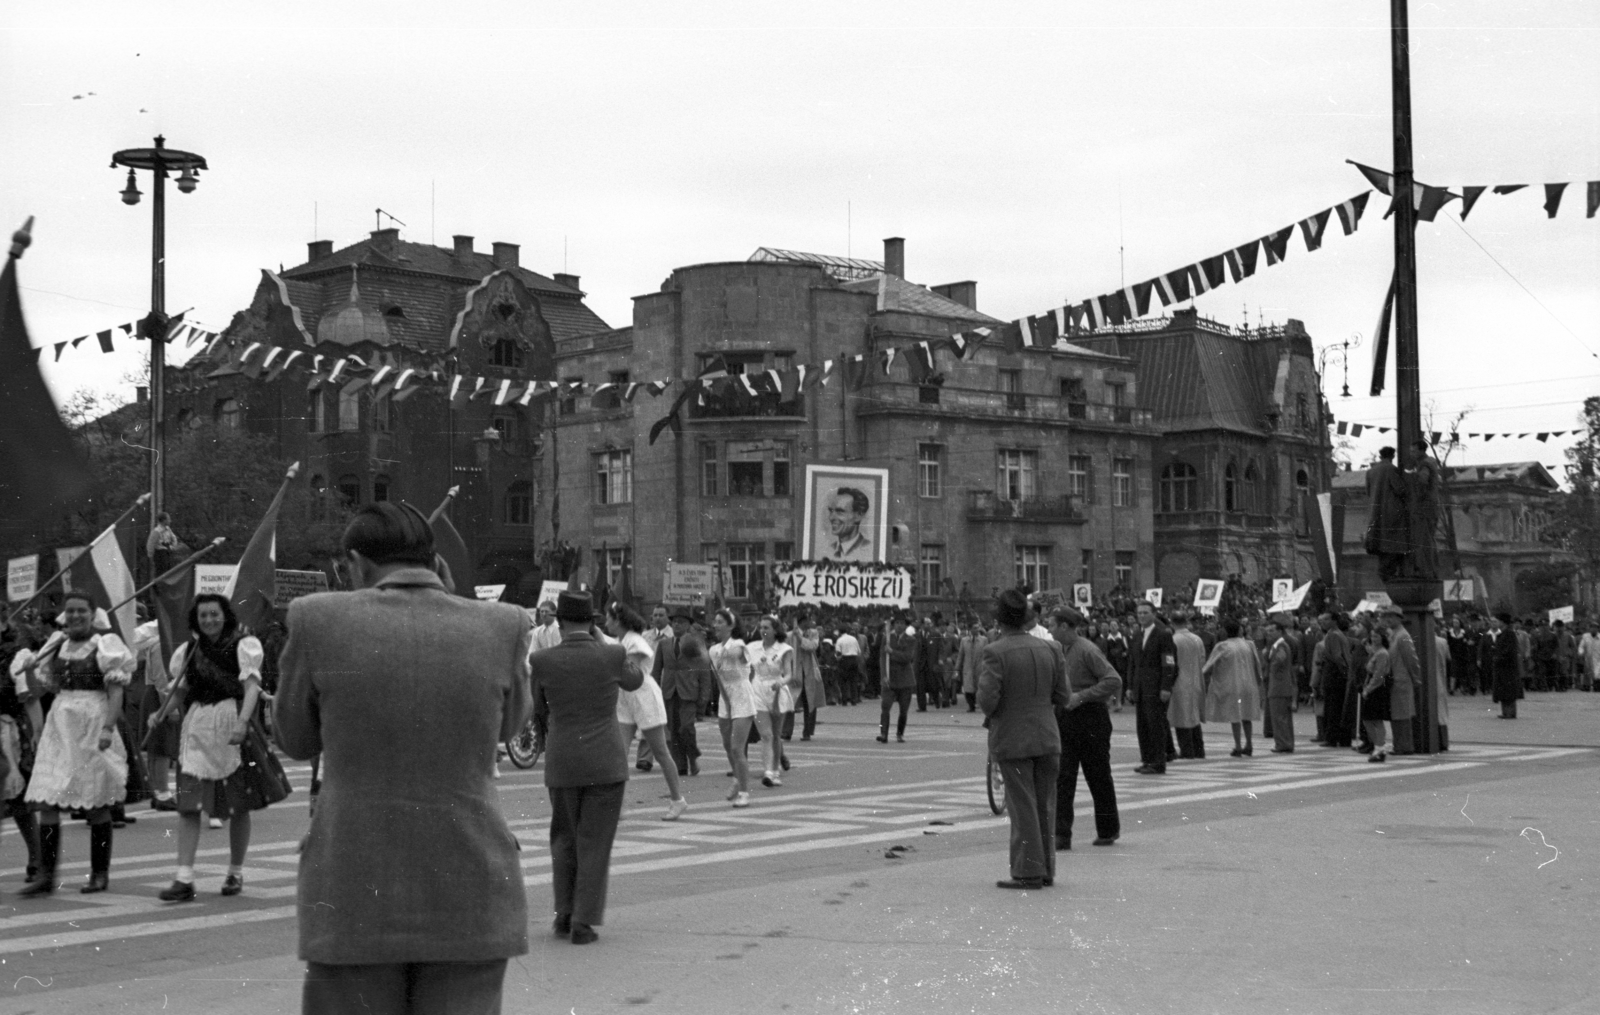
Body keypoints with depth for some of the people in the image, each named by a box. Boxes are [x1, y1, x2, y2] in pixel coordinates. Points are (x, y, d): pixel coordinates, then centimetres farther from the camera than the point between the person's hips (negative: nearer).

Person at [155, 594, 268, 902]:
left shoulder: (244, 645, -1)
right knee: (187, 804, -7)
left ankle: (236, 873, 21)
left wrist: (242, 721, -28)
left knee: (237, 805, 6)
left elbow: (251, 686, -12)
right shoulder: (188, 650, 13)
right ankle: (184, 879, -9)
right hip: (196, 727, 3)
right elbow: (179, 691, 18)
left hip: (232, 727, -3)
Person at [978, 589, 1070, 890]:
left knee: (1022, 807, 0)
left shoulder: (994, 654, -14)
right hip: (1047, 737, 4)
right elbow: (1063, 697, 3)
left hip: (1011, 739, -4)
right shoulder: (1050, 649, 1)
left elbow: (987, 699, -20)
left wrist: (990, 715, 1)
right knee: (1044, 806, 13)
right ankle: (1045, 868, 18)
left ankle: (1028, 871, 1)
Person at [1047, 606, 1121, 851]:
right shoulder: (1060, 650, 8)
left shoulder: (1086, 650, -16)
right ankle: (1061, 835, -3)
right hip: (1064, 719, 7)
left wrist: (1082, 696, -23)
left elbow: (1114, 680, -21)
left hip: (1090, 719, -7)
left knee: (1098, 776, 8)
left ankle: (1108, 830, 23)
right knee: (1061, 778, -2)